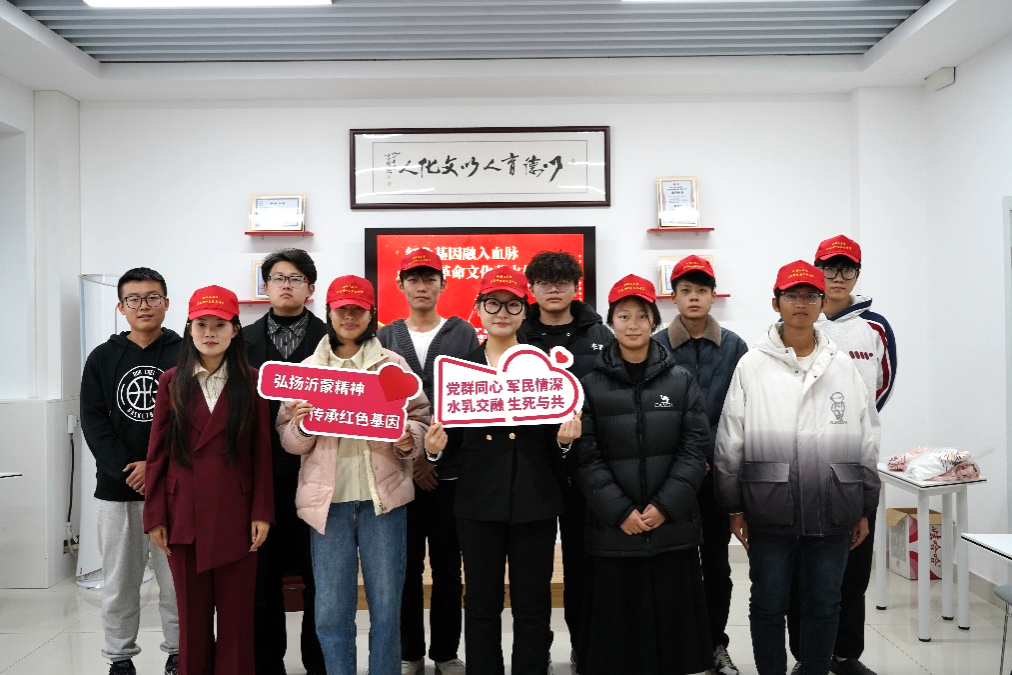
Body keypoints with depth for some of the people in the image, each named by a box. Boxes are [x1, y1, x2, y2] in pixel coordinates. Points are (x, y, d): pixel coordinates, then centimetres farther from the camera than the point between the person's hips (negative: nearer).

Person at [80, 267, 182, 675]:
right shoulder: (102, 358, 7)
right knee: (118, 581, 10)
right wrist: (124, 469, -11)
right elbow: (93, 421, 1)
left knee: (176, 578, 4)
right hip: (115, 488, 2)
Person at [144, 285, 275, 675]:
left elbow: (262, 452, 0)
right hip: (184, 513, 1)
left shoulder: (250, 381, 1)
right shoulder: (172, 382, 5)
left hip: (236, 512, -1)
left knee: (236, 613, 6)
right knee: (192, 614, 10)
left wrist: (262, 512, -6)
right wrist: (155, 517, 0)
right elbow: (158, 454, 5)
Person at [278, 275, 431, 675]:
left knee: (386, 604, 6)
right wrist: (300, 425, -14)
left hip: (383, 494, 0)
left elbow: (420, 418, 8)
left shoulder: (393, 365, 6)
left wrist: (408, 440, -13)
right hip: (329, 498, 1)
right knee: (331, 609, 6)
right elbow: (290, 443, 7)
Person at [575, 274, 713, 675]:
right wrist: (619, 511, -12)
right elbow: (586, 458, -4)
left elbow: (694, 449, -1)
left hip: (673, 528, 1)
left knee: (672, 622, 8)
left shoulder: (681, 381, 4)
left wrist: (665, 506, -11)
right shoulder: (592, 386, 1)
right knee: (617, 626, 6)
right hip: (613, 530, -1)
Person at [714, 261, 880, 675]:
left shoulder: (842, 366, 6)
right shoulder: (752, 365, -2)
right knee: (768, 605, 9)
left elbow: (866, 442, 10)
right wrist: (734, 507, -1)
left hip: (833, 513, 2)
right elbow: (730, 443, 0)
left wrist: (865, 509, 10)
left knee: (823, 606, 12)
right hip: (770, 513, -2)